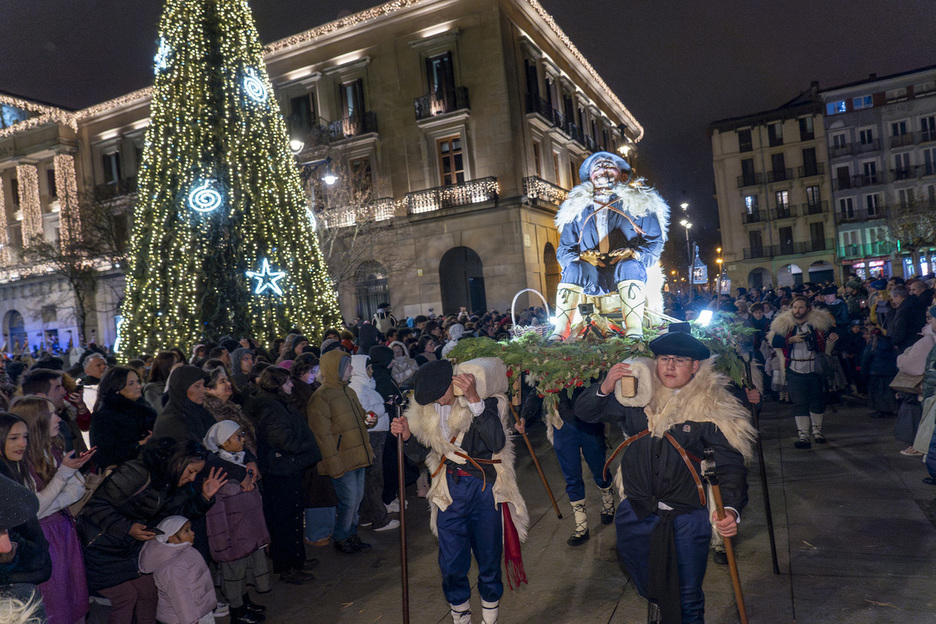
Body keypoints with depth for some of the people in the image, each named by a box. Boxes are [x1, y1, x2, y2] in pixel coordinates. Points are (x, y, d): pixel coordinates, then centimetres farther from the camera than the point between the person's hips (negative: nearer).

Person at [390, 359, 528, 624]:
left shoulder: (486, 400, -13)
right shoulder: (426, 411, 1)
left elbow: (497, 442, -28)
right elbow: (422, 454, 11)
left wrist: (474, 400, -35)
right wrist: (407, 436, -10)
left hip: (486, 490, -3)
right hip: (450, 491, 3)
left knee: (489, 562, 9)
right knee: (451, 565, 6)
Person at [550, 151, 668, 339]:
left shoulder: (639, 202, 12)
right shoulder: (576, 208, 16)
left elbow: (655, 241, 4)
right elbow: (564, 250, 10)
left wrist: (635, 253, -19)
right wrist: (580, 257, -14)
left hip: (631, 274, -1)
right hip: (592, 279, 1)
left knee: (629, 265, -35)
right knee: (574, 267, -30)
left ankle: (634, 332, -44)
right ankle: (560, 331, -36)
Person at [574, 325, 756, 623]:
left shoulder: (711, 408, -11)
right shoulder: (636, 394, -4)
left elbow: (731, 464, -14)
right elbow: (584, 412, 1)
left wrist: (732, 509, -30)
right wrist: (605, 387, -19)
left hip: (686, 520, -3)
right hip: (635, 515, 3)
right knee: (647, 588, 25)